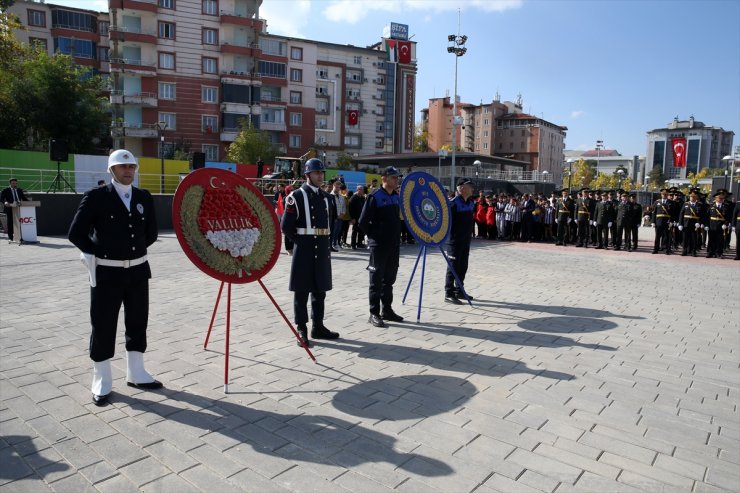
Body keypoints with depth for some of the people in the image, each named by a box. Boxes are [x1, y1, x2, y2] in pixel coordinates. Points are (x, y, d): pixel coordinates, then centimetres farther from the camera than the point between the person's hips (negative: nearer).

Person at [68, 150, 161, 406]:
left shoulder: (144, 197, 5)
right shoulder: (96, 197, -8)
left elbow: (151, 232, 14)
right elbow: (76, 233, -9)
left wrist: (134, 250, 7)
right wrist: (101, 253, -3)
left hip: (138, 270, 5)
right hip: (107, 272, -5)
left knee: (138, 323, 13)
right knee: (103, 327, 4)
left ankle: (136, 374, 29)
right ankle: (102, 382, 19)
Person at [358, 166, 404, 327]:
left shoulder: (397, 196, 10)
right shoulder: (375, 196, -12)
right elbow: (363, 221, -14)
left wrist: (396, 235, 13)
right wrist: (374, 236, -5)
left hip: (394, 244, 7)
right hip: (379, 245, -7)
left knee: (389, 278, 14)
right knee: (377, 279, -1)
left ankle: (387, 310, 24)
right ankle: (374, 313, 7)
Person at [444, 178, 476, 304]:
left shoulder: (471, 202, 10)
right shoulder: (454, 203, -16)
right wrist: (452, 235, -19)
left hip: (466, 240, 8)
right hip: (454, 241, -8)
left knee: (463, 266, 15)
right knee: (453, 267, -4)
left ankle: (459, 290, 28)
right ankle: (449, 294, 3)